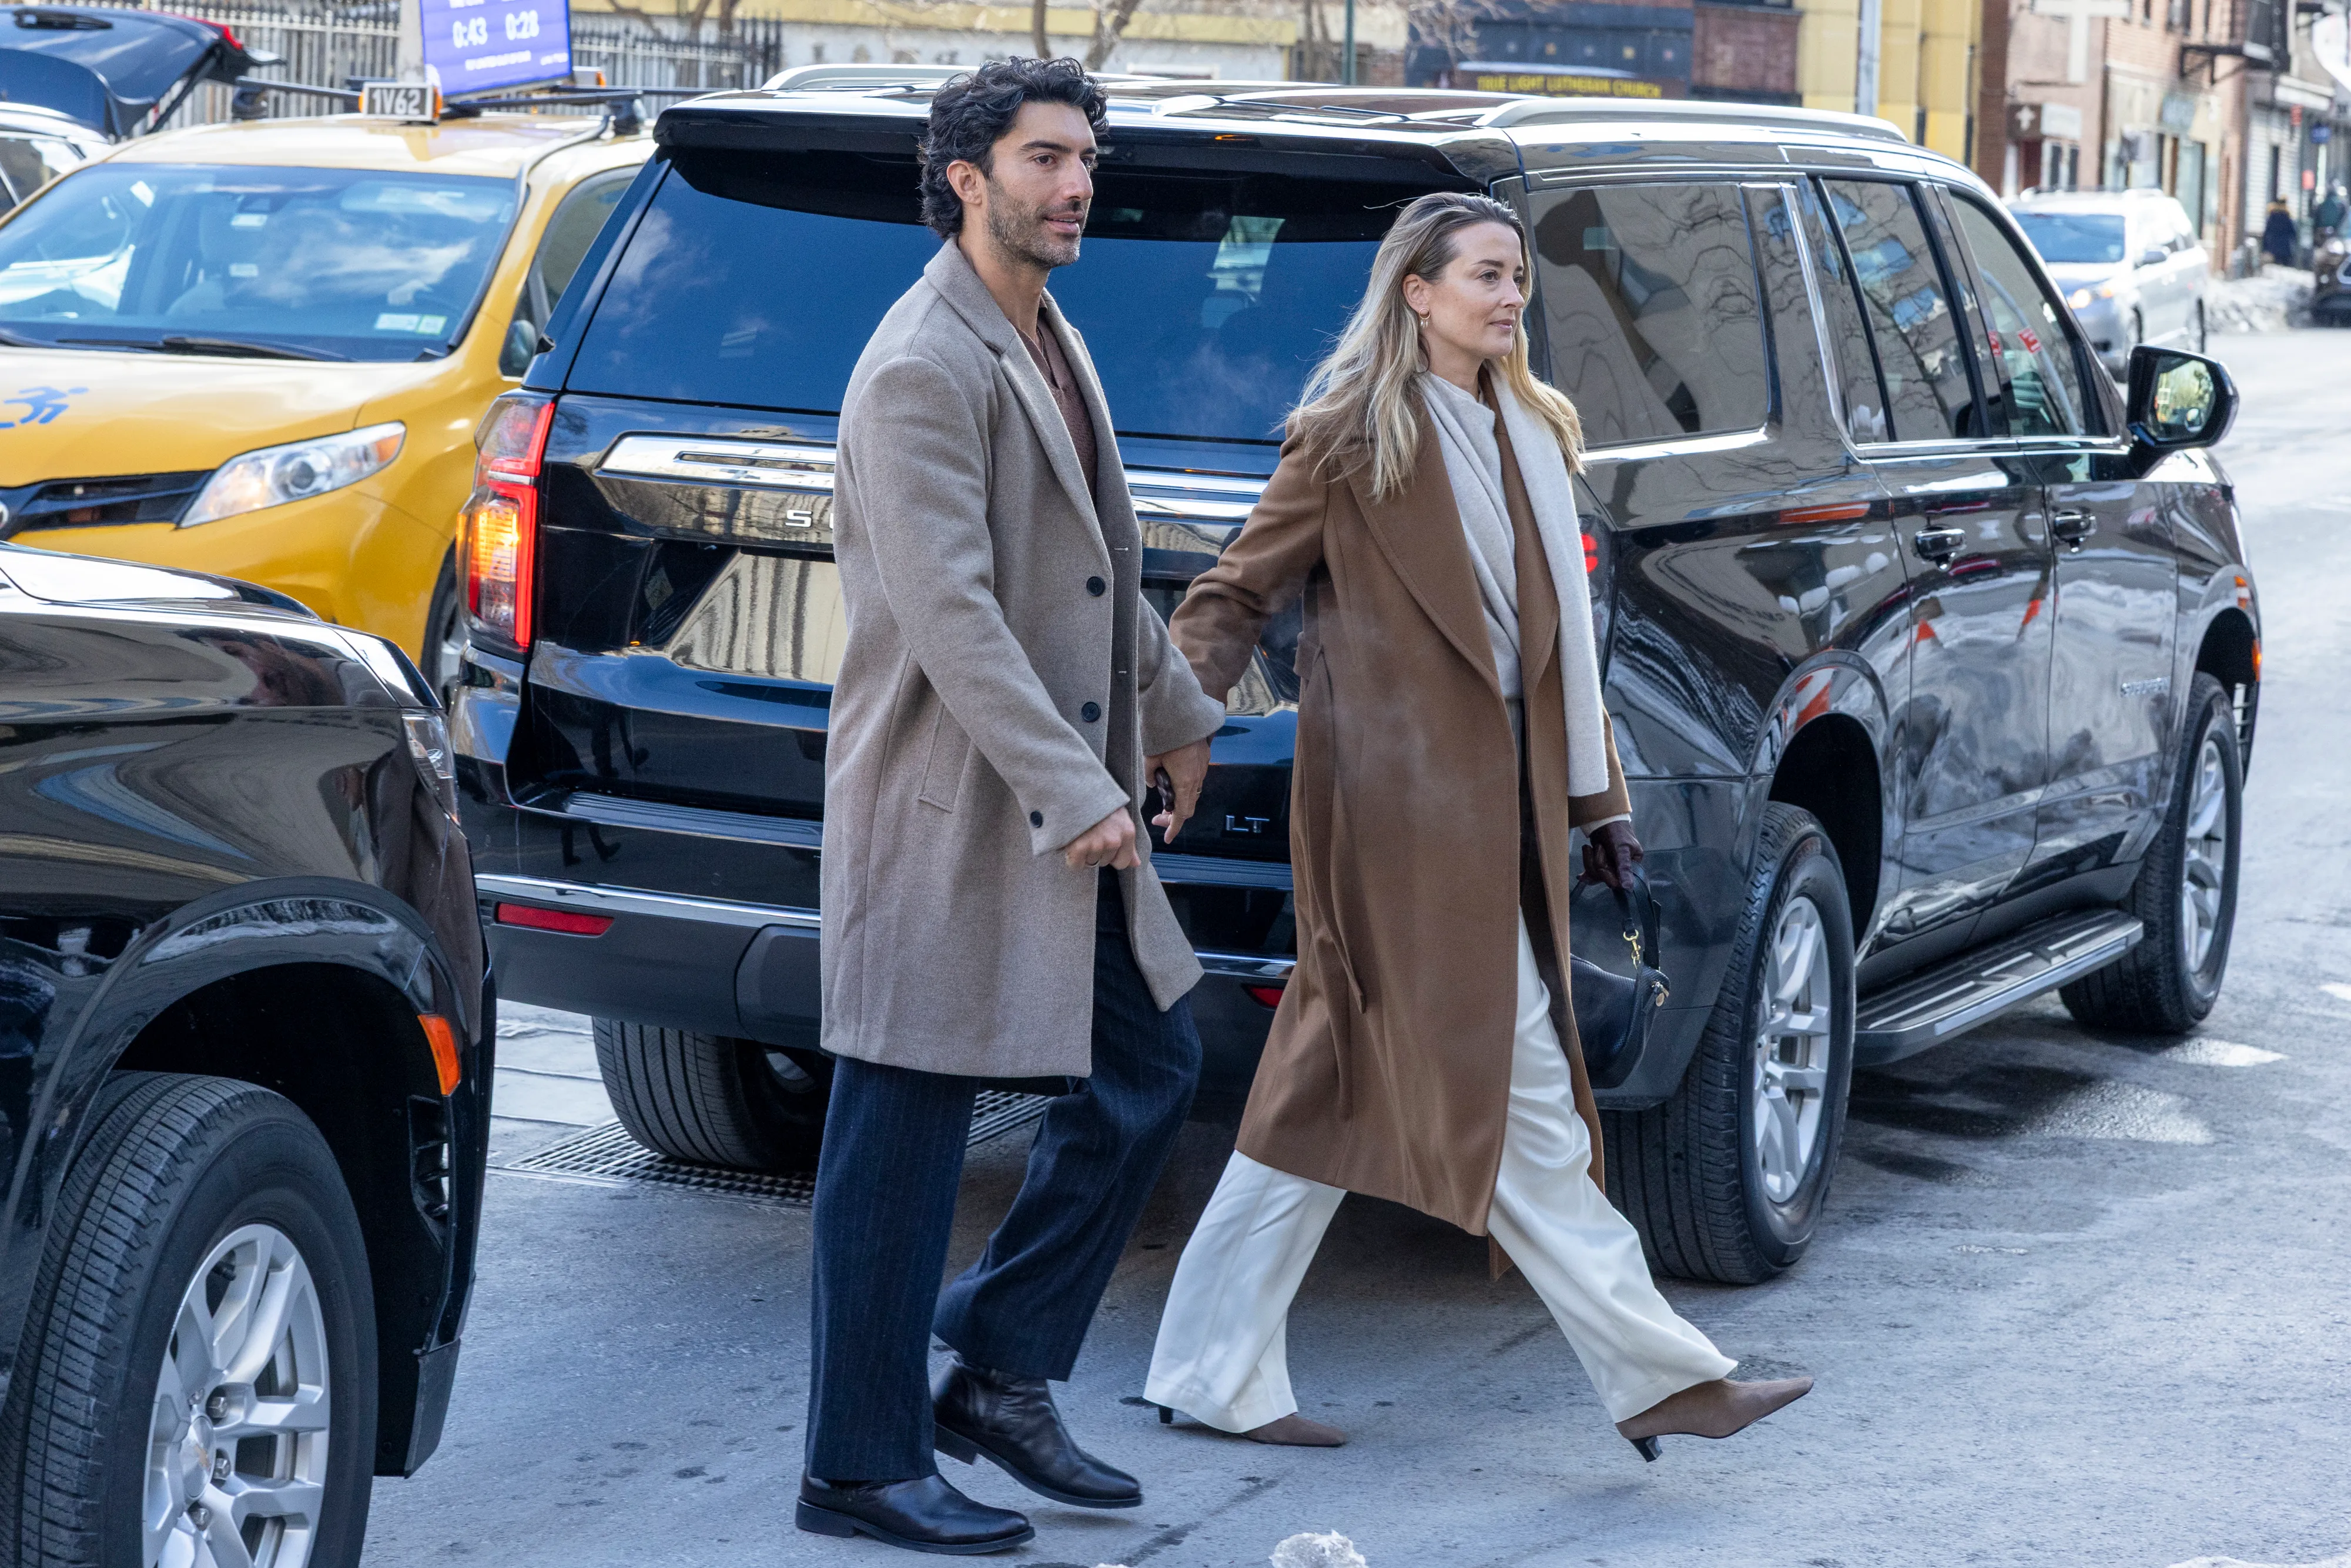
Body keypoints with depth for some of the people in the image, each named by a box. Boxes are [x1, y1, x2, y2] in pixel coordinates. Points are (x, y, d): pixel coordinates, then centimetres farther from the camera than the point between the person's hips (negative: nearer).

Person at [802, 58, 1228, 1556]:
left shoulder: (1055, 346, 14)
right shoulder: (925, 368, -17)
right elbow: (951, 614, -24)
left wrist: (1174, 709, 28)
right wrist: (1071, 793, -26)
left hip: (1066, 799, 10)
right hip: (953, 809, -10)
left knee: (1149, 1066, 14)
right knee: (906, 1140, -2)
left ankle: (1001, 1375, 22)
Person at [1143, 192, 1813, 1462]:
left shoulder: (1530, 437, 16)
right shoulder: (1350, 436, -6)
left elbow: (1562, 639, 20)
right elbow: (1238, 592, -5)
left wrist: (1600, 799, 19)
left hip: (1500, 803, 8)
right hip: (1403, 803, -8)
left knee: (1338, 1095, 10)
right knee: (1517, 1092, -5)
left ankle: (1211, 1372, 17)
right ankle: (1656, 1374, -1)